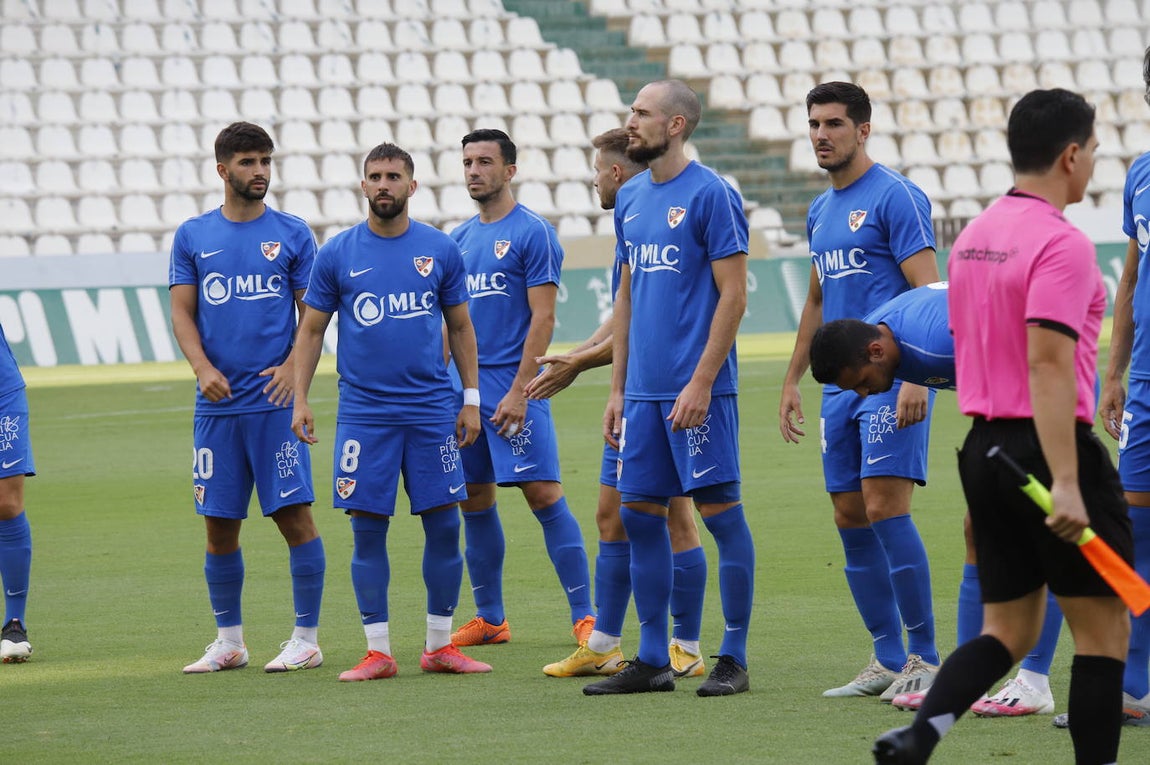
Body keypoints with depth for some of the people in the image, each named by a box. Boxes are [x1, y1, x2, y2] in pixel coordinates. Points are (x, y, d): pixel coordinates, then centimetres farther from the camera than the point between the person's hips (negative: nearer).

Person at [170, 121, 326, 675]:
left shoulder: (291, 234, 4)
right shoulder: (193, 236, 9)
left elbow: (313, 313, 3)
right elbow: (182, 312, 6)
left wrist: (294, 366, -14)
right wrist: (202, 367, -11)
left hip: (274, 400, -2)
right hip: (217, 402, 2)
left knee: (294, 515, -6)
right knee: (219, 524, 6)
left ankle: (306, 639, 0)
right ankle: (228, 642, 17)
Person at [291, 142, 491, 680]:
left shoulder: (440, 250, 5)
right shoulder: (337, 253, 2)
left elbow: (461, 328, 11)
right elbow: (311, 330, 7)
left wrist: (471, 399, 5)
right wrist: (300, 399, -2)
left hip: (433, 409, 1)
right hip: (363, 410, -1)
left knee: (443, 525, 1)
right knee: (368, 529, -1)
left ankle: (439, 646, 11)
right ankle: (378, 652, 5)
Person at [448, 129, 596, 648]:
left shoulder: (533, 233, -6)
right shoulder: (460, 240, 15)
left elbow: (543, 318, -11)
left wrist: (518, 391, -17)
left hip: (513, 385, -7)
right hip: (466, 386, 7)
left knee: (543, 494, -10)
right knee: (474, 500, 8)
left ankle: (584, 616, -7)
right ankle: (489, 618, 16)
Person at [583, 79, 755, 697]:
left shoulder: (710, 195, -9)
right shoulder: (630, 198, 14)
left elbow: (733, 295, -12)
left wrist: (701, 381, -17)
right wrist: (618, 388, 16)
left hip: (696, 388, -8)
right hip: (643, 389, 8)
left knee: (720, 511, -3)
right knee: (639, 516, 8)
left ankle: (733, 659, 2)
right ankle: (652, 660, 15)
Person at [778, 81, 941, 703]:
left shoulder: (894, 197, -8)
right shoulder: (820, 210, 17)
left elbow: (930, 292, -14)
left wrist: (915, 377, -22)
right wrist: (792, 382, 24)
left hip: (892, 377, -8)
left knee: (885, 508, -15)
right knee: (851, 520, 6)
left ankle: (924, 657, -9)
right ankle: (888, 659, 12)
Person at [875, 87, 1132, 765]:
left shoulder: (973, 237, 11)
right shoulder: (1062, 243, -16)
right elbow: (1047, 362, -23)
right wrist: (1066, 483, -27)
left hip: (984, 449, 8)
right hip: (1051, 450, -8)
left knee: (1007, 630, 10)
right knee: (1103, 628, 3)